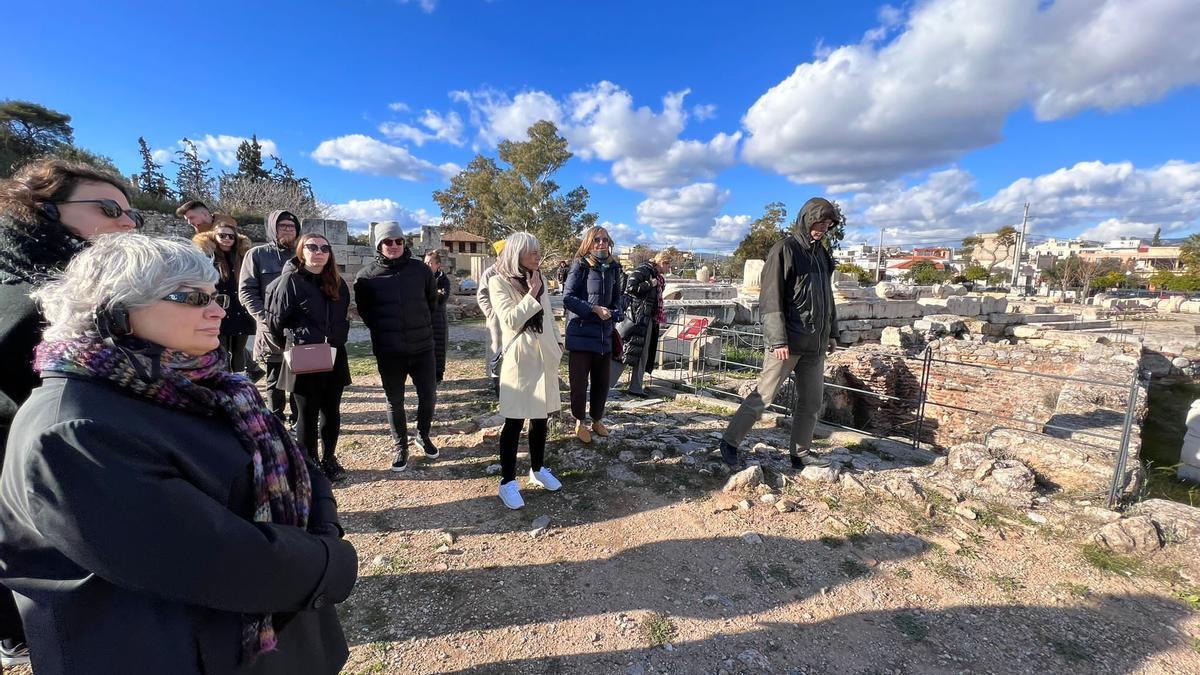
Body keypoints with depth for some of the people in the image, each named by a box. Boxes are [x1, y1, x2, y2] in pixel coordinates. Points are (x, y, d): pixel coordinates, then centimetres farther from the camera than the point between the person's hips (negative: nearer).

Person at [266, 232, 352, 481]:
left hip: (334, 358, 5)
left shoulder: (337, 283, 9)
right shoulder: (290, 280, -8)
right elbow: (277, 320, -7)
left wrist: (337, 339, 8)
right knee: (308, 414, 7)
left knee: (331, 411, 13)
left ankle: (329, 459, 30)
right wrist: (295, 341, -4)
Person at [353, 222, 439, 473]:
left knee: (428, 396, 7)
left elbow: (432, 300, 13)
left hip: (422, 347, 1)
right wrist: (384, 332, 8)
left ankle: (423, 435, 33)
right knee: (395, 402, 10)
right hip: (388, 352, -1)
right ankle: (401, 447, 28)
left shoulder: (420, 269, -1)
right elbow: (364, 311, 7)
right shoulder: (366, 276, -5)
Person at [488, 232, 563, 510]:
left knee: (540, 417, 14)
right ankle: (507, 481, 14)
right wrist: (531, 294, -16)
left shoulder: (538, 280, 11)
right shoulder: (499, 282, -7)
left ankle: (537, 469, 31)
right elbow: (511, 320, -18)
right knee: (515, 421, 1)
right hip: (519, 360, -6)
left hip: (544, 357, 6)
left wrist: (557, 345, 18)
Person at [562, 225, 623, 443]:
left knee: (602, 380, 12)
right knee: (579, 381, 3)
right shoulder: (580, 266, -5)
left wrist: (615, 313, -4)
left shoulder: (612, 268, 10)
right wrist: (594, 309, -18)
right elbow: (567, 297, -11)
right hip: (581, 334, -5)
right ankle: (580, 422, 23)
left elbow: (616, 297, 16)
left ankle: (597, 420, 32)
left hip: (604, 334, 5)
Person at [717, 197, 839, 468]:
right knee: (763, 395, -2)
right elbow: (771, 298, -14)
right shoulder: (785, 249, -7)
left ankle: (798, 455, 23)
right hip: (788, 341, -7)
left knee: (811, 403, 10)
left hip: (815, 344, 8)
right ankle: (730, 441, 12)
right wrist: (778, 340, -19)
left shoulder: (821, 253, 16)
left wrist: (831, 332, 21)